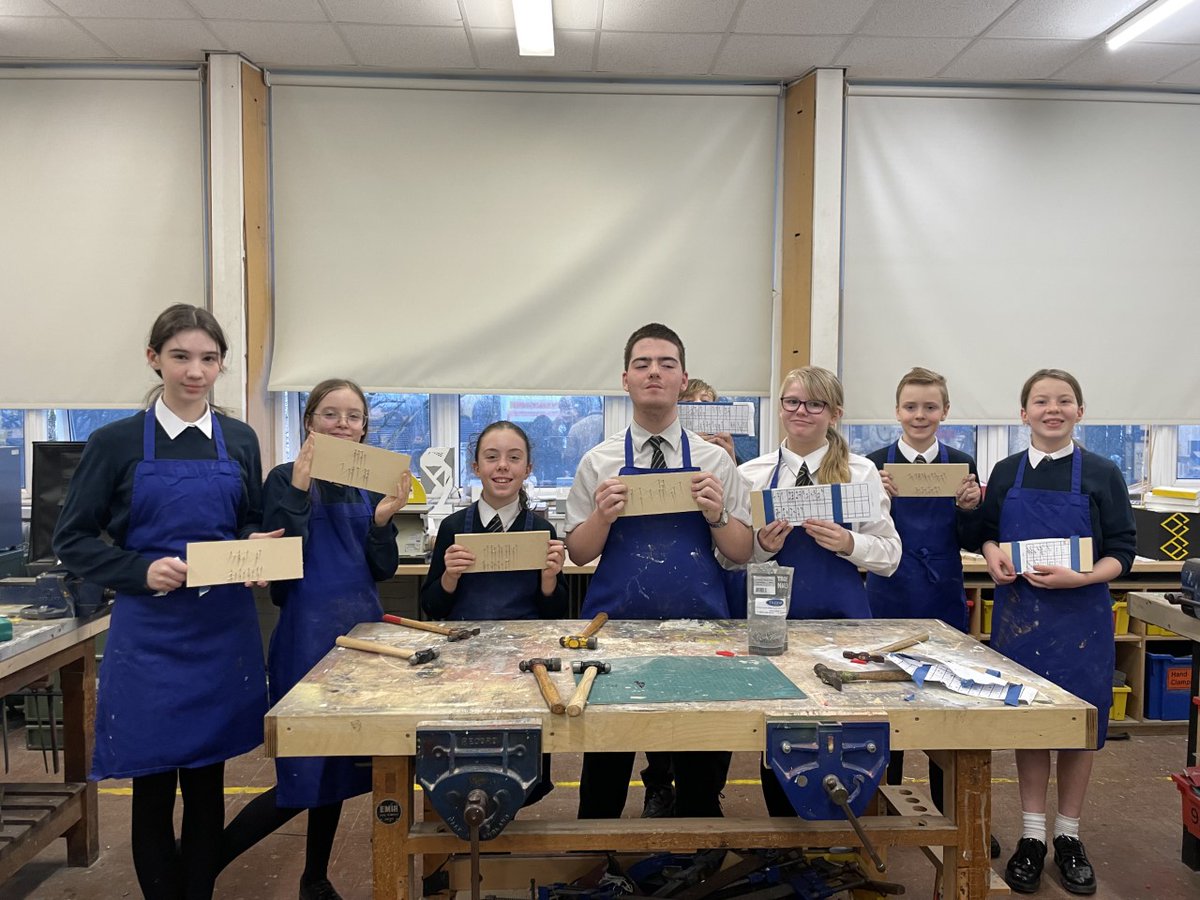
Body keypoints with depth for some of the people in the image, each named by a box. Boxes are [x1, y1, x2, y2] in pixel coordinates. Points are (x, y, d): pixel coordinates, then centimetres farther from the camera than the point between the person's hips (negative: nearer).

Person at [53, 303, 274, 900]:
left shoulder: (239, 441, 5)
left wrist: (256, 549, -7)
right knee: (153, 787, 8)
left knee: (208, 780, 13)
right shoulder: (117, 442, -3)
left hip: (224, 632, 3)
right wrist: (142, 571, -17)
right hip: (149, 636, -2)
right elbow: (72, 540, -2)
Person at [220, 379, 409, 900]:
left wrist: (384, 520, -11)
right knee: (302, 777, -5)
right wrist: (299, 491, -22)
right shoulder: (285, 479, -6)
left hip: (361, 630, 6)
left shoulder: (371, 484, 9)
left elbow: (383, 570, 6)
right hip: (308, 632, -6)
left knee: (339, 765, 15)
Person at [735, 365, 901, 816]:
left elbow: (889, 556, 2)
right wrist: (761, 547, -16)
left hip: (838, 618, 0)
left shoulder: (862, 472, 2)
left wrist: (847, 543, -16)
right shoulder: (752, 474, 3)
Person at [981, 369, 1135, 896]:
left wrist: (1080, 578, -21)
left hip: (1080, 616, -1)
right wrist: (993, 555, -10)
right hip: (1019, 611, 1)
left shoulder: (1101, 475, -3)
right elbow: (988, 533, 12)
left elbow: (1122, 552, -4)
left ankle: (1068, 836, 27)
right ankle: (1031, 836, 23)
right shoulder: (1007, 473, 3)